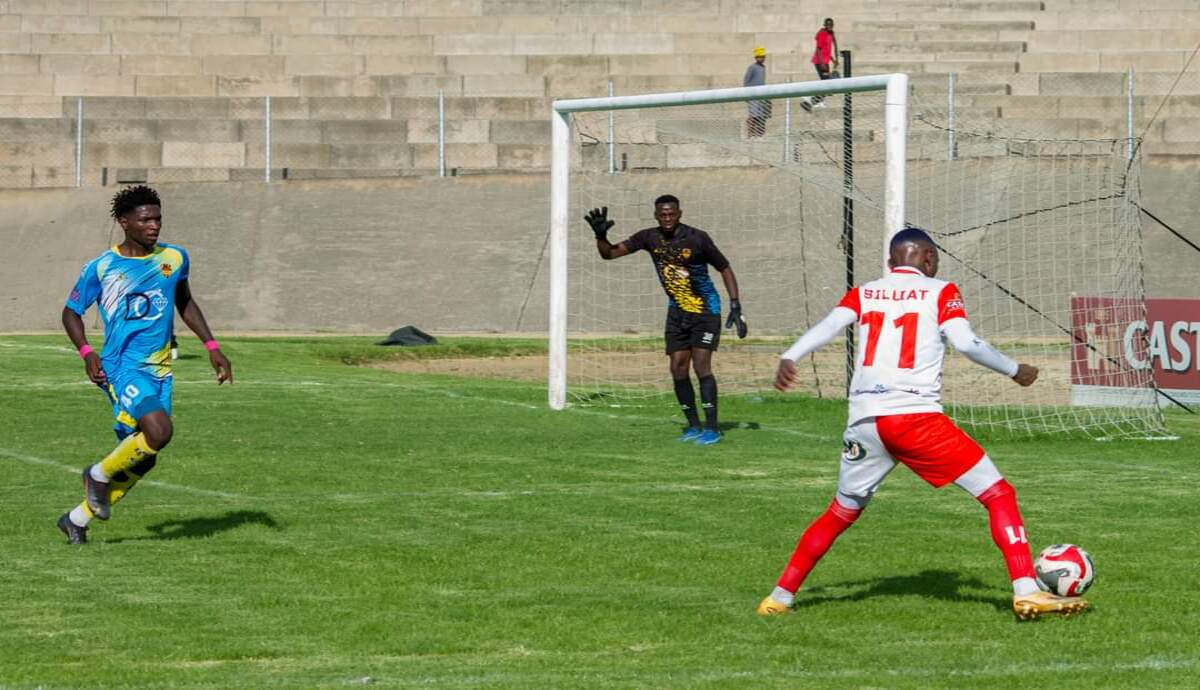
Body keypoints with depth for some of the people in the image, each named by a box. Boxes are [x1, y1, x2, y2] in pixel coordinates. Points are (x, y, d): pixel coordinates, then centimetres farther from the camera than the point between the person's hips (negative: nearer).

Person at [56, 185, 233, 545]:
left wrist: (212, 346, 15)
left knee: (141, 459, 5)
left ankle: (77, 519, 21)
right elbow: (71, 313, 6)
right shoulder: (102, 268, -4)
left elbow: (185, 304, 24)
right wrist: (86, 352, -12)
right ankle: (99, 474, -2)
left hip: (159, 371, 6)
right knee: (159, 432, -28)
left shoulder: (174, 259, 7)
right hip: (122, 366, -6)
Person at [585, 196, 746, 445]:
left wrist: (735, 307, -14)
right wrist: (600, 235, -21)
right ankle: (694, 426, 12)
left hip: (706, 311, -5)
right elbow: (610, 253, 1)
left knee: (701, 366, -15)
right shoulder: (649, 238, -4)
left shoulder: (697, 238, -17)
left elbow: (725, 268, -8)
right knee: (678, 369, 0)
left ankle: (712, 429, -10)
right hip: (677, 311, 5)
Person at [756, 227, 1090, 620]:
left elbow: (829, 326, 0)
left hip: (864, 422, 5)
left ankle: (781, 596, 21)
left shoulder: (863, 294, 17)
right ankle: (1026, 593, -12)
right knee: (998, 495, 0)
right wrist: (1014, 371, 5)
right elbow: (964, 342, -6)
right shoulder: (940, 292, 8)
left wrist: (790, 358, -12)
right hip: (917, 417, -5)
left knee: (842, 513, 23)